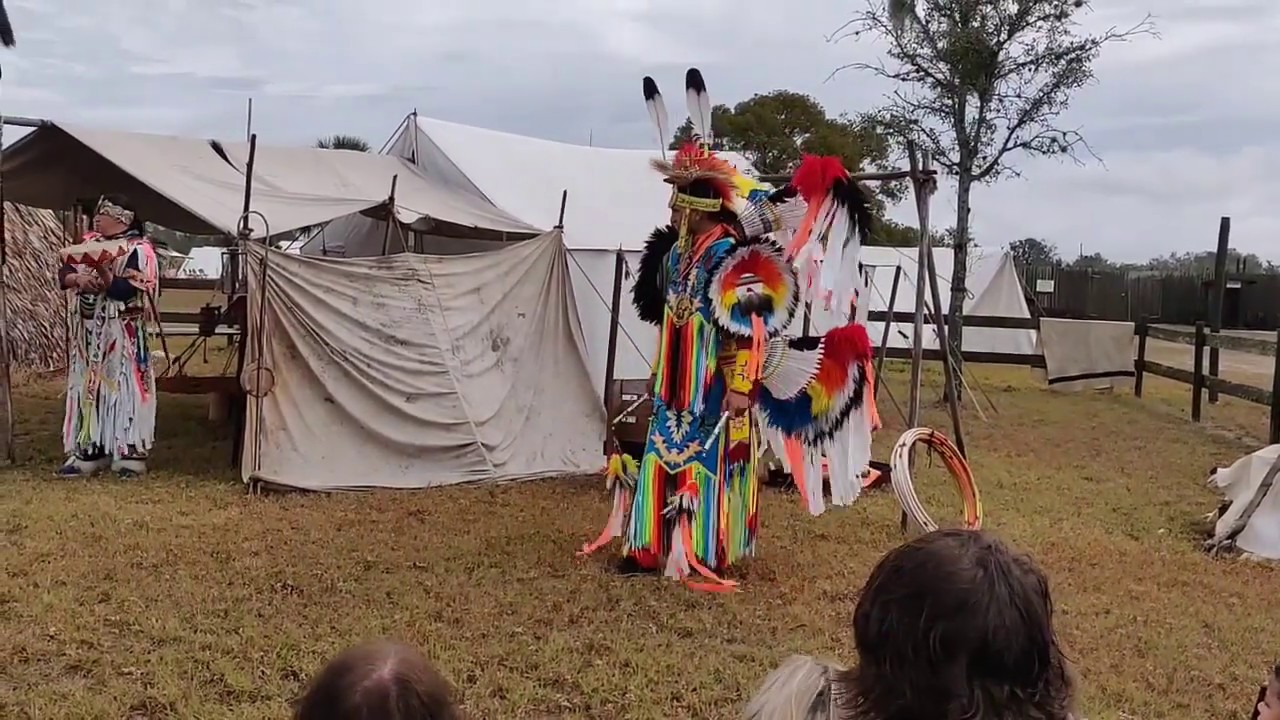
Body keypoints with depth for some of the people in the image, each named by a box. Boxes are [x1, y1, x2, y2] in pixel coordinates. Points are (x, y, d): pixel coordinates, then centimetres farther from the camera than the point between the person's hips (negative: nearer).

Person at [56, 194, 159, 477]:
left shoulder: (138, 250, -8)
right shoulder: (89, 244, 14)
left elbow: (129, 290, -18)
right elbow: (63, 273, 6)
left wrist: (102, 273, -26)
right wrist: (78, 278, -14)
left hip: (121, 337, -7)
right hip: (88, 335, 7)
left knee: (122, 388, -6)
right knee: (88, 388, 8)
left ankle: (130, 454, -3)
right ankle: (88, 452, 14)